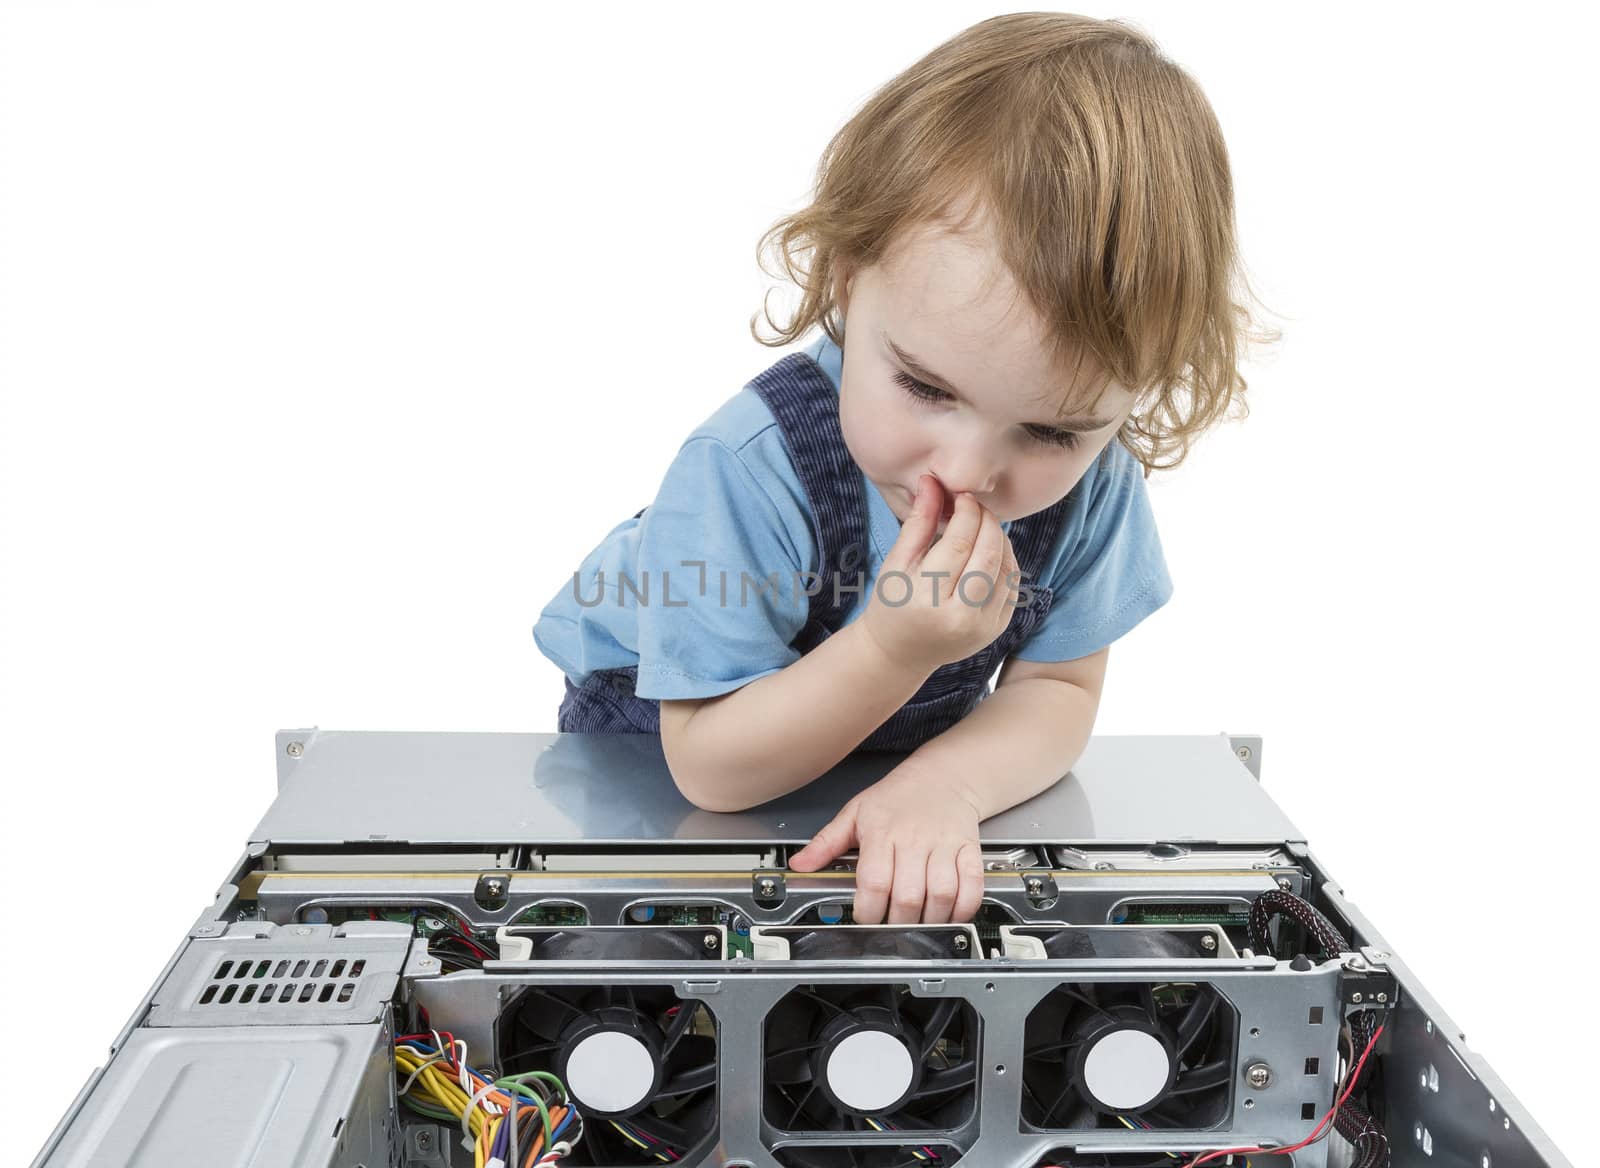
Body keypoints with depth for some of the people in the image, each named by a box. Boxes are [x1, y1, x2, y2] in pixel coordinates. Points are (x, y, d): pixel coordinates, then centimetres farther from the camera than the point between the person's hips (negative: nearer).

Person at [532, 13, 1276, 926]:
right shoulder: (750, 472, -32)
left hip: (898, 757, 3)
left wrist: (944, 784, -32)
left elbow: (1059, 693, -11)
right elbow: (710, 768, -27)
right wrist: (894, 650, -41)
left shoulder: (1091, 476, -19)